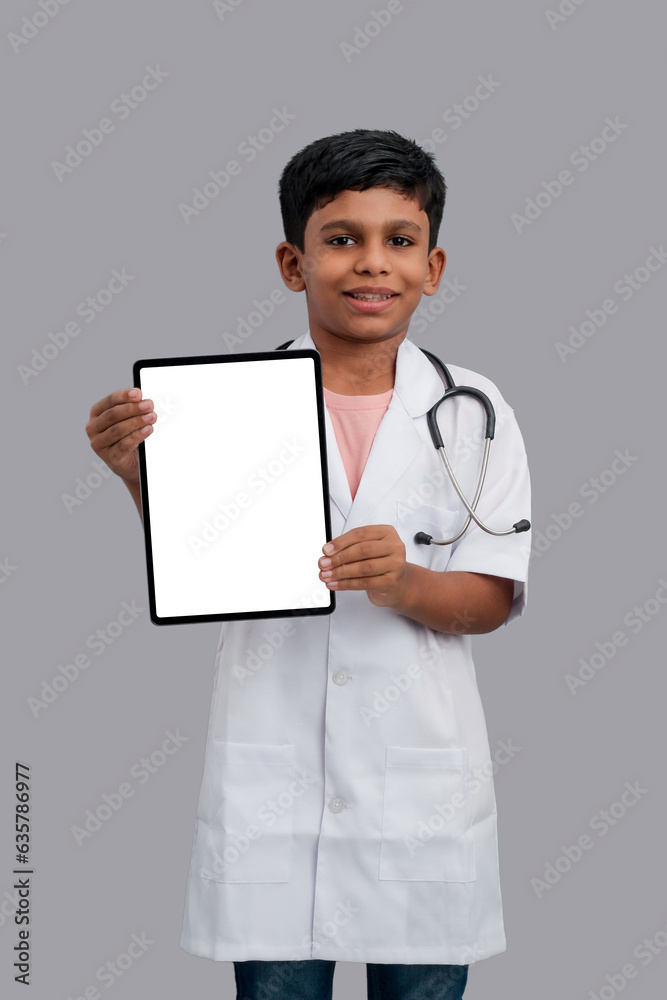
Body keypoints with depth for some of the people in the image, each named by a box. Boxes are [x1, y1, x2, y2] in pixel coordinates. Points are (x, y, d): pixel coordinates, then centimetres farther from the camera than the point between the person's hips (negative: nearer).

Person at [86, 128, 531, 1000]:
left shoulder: (472, 413, 1)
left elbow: (492, 599, -2)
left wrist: (403, 584, -22)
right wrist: (140, 476, -17)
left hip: (424, 775, 1)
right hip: (271, 772, 0)